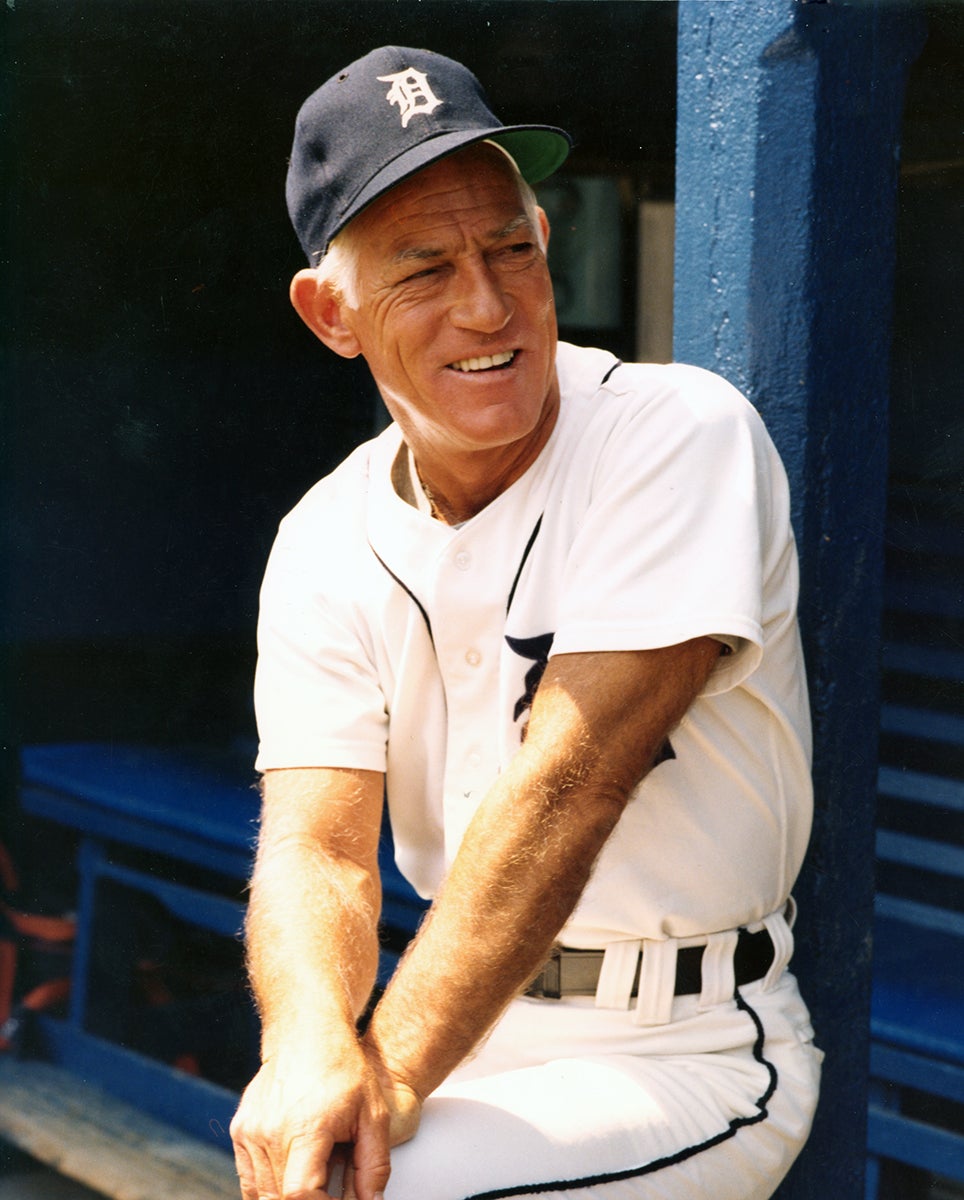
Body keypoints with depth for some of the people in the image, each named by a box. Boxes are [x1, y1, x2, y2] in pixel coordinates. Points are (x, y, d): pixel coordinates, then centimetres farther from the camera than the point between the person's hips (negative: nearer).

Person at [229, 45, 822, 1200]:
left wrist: (393, 1072, -29)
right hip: (464, 1031, 5)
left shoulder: (684, 436, -15)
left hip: (688, 1054, -5)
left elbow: (566, 786, -23)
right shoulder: (327, 549, 1)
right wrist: (313, 1048, -31)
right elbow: (316, 843, -9)